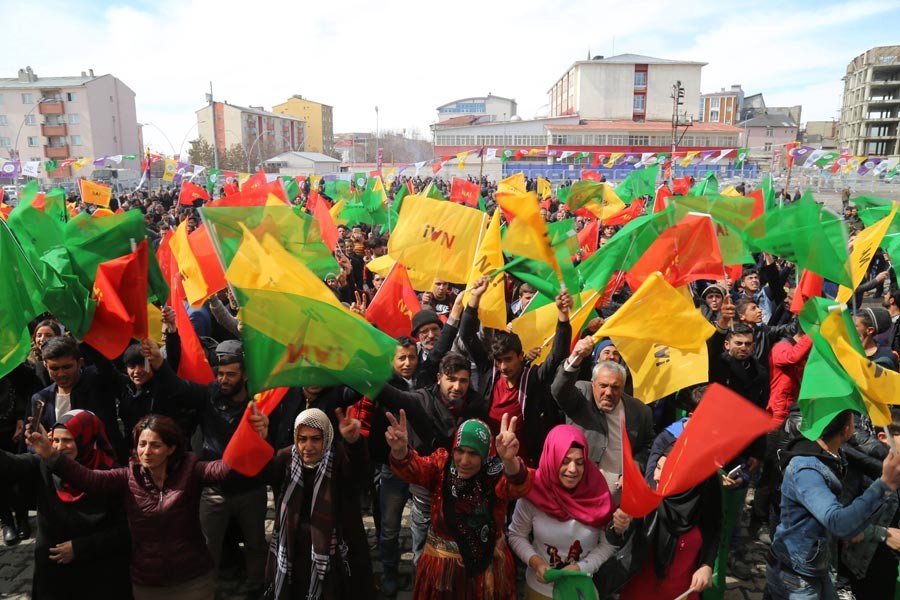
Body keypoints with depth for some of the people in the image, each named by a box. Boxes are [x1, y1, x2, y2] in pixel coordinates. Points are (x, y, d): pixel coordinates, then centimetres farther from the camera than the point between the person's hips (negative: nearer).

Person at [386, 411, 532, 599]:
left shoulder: (496, 472, -15)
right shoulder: (441, 464, -10)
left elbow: (519, 485, -36)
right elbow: (412, 468, -27)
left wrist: (509, 461, -60)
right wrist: (400, 451, -51)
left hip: (488, 565, -1)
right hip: (442, 563, 1)